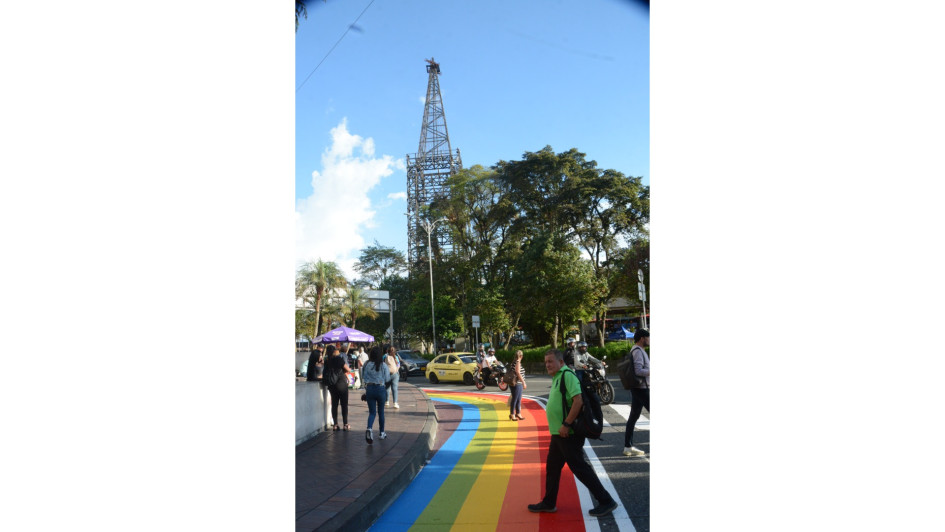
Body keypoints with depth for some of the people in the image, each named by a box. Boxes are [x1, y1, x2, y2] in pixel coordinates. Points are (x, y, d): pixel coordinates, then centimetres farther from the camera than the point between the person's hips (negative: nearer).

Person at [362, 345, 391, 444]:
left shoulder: (367, 365, -3)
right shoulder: (383, 365, -9)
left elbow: (365, 378, 3)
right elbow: (387, 379, -5)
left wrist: (366, 389, 13)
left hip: (369, 389, 1)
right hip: (380, 389, -1)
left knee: (372, 412, 6)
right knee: (381, 412, 14)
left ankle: (369, 428, -21)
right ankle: (382, 433, 24)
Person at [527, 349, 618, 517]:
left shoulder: (567, 375, -16)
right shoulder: (557, 378, 15)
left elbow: (578, 401, -25)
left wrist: (566, 424, -25)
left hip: (568, 434, -10)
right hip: (558, 434, 10)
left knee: (580, 468, -4)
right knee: (552, 467, 17)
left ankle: (606, 501, 6)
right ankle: (549, 503, 29)